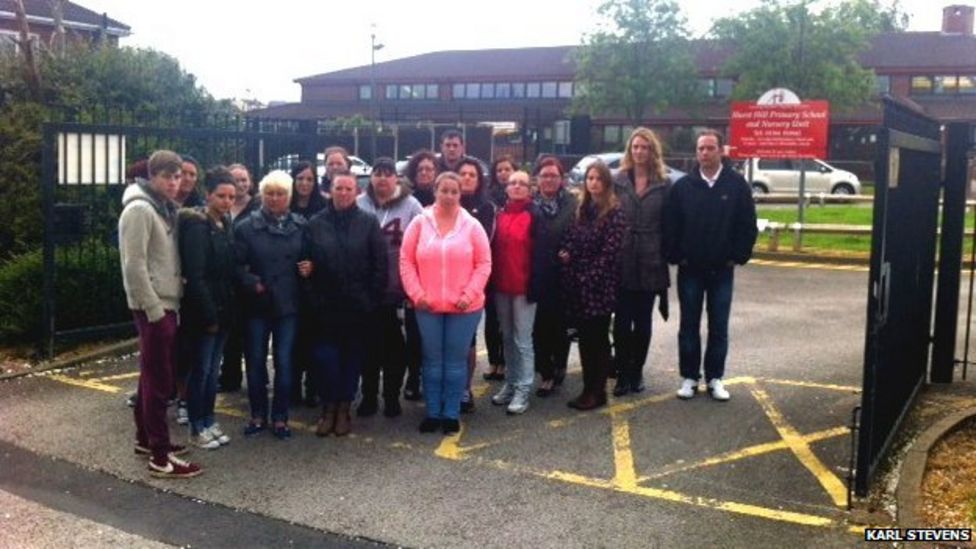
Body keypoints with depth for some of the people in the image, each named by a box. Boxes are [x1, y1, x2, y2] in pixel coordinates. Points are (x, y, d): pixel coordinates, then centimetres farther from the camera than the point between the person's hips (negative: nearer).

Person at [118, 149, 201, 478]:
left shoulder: (165, 208, 14)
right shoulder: (140, 209, -15)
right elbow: (134, 266, -20)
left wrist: (168, 304, 13)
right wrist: (154, 308, -20)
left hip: (166, 304, 9)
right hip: (153, 307, -9)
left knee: (153, 375, 16)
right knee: (159, 380, -7)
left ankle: (146, 438, 26)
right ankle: (160, 457, -3)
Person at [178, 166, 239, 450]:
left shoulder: (226, 224, 10)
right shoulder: (197, 225, -14)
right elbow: (195, 276, -19)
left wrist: (229, 308, 8)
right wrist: (208, 314, -20)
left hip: (223, 309, 7)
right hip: (203, 312, -7)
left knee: (213, 369, 15)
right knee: (201, 369, 3)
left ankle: (209, 421, 25)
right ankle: (197, 427, 14)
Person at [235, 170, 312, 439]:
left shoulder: (300, 226, 5)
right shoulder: (246, 227, -1)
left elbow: (307, 258, 12)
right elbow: (237, 265, -5)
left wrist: (307, 269, -9)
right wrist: (251, 282, -20)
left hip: (288, 305, 1)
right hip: (256, 304, -1)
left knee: (284, 362, 3)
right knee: (255, 361, 7)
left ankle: (280, 417, 15)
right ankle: (258, 415, 21)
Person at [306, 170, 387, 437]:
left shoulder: (368, 223, 0)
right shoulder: (316, 223, 3)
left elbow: (380, 263, -2)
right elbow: (308, 261, 4)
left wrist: (373, 297, -7)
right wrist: (312, 296, -7)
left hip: (358, 305, 0)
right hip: (326, 305, 0)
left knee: (353, 356, 8)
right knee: (325, 356, 0)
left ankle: (344, 407, 21)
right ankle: (328, 407, 14)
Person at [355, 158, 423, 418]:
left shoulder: (410, 205, -4)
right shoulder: (359, 205, 0)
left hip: (399, 288, -1)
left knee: (394, 345, 10)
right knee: (369, 343, 12)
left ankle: (392, 396, 22)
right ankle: (368, 396, 24)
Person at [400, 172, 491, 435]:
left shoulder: (472, 225, -1)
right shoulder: (420, 222, 1)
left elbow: (484, 263, -1)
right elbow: (406, 260, 1)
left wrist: (470, 294, -10)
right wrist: (416, 293, -7)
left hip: (464, 307, -1)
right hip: (428, 306, 1)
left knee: (456, 361, 7)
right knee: (432, 360, 10)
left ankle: (452, 414, 18)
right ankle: (433, 413, 21)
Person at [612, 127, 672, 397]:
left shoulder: (664, 184, 3)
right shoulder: (618, 181, 3)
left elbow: (668, 224, 3)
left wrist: (666, 257, -2)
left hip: (650, 263, 0)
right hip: (622, 262, 0)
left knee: (643, 321, 10)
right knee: (622, 321, 0)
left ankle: (636, 372, 23)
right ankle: (622, 373, 11)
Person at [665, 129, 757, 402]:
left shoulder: (737, 184, -3)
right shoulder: (683, 186, -1)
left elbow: (748, 226, -2)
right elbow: (670, 226, 0)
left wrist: (738, 257, -5)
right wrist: (676, 256, -5)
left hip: (722, 269, 0)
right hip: (690, 269, 1)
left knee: (719, 327, 7)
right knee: (689, 326, 7)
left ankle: (715, 378, 18)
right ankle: (689, 377, 17)